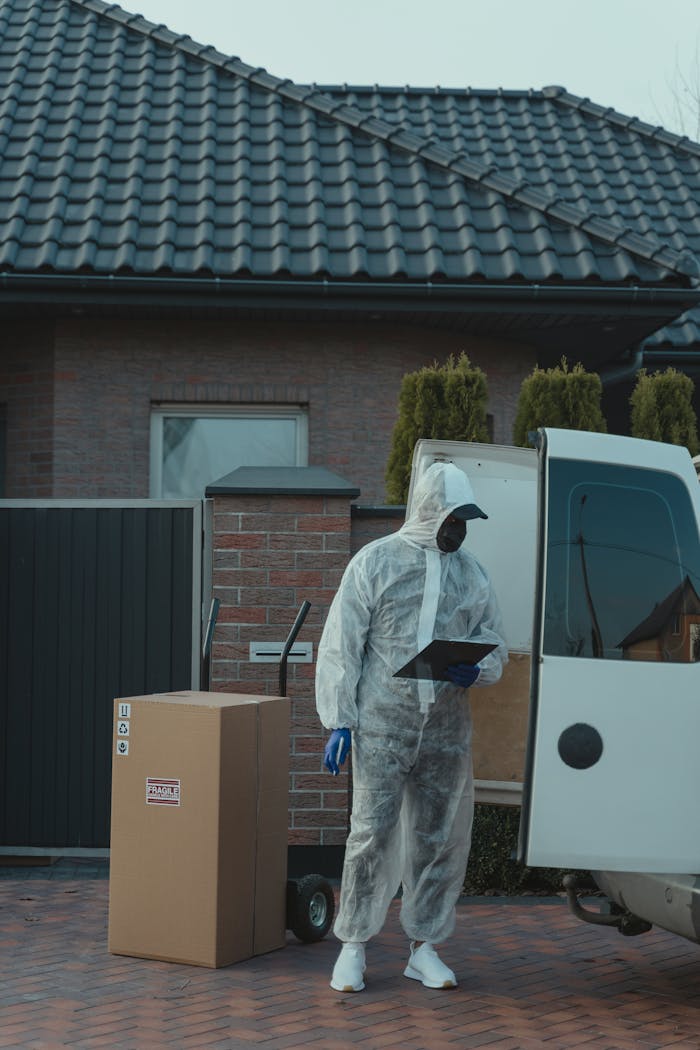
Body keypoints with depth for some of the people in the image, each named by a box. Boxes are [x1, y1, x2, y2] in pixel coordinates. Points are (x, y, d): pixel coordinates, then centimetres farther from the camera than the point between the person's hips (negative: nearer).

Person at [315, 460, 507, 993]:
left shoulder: (473, 574, 13)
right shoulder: (377, 561, 1)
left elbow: (496, 647, 17)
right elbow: (341, 645, 0)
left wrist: (475, 670, -7)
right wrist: (339, 720, -6)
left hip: (448, 730, 4)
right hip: (383, 725, -4)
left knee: (439, 838, 7)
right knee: (372, 833, -6)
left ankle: (425, 947, 19)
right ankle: (353, 947, 5)